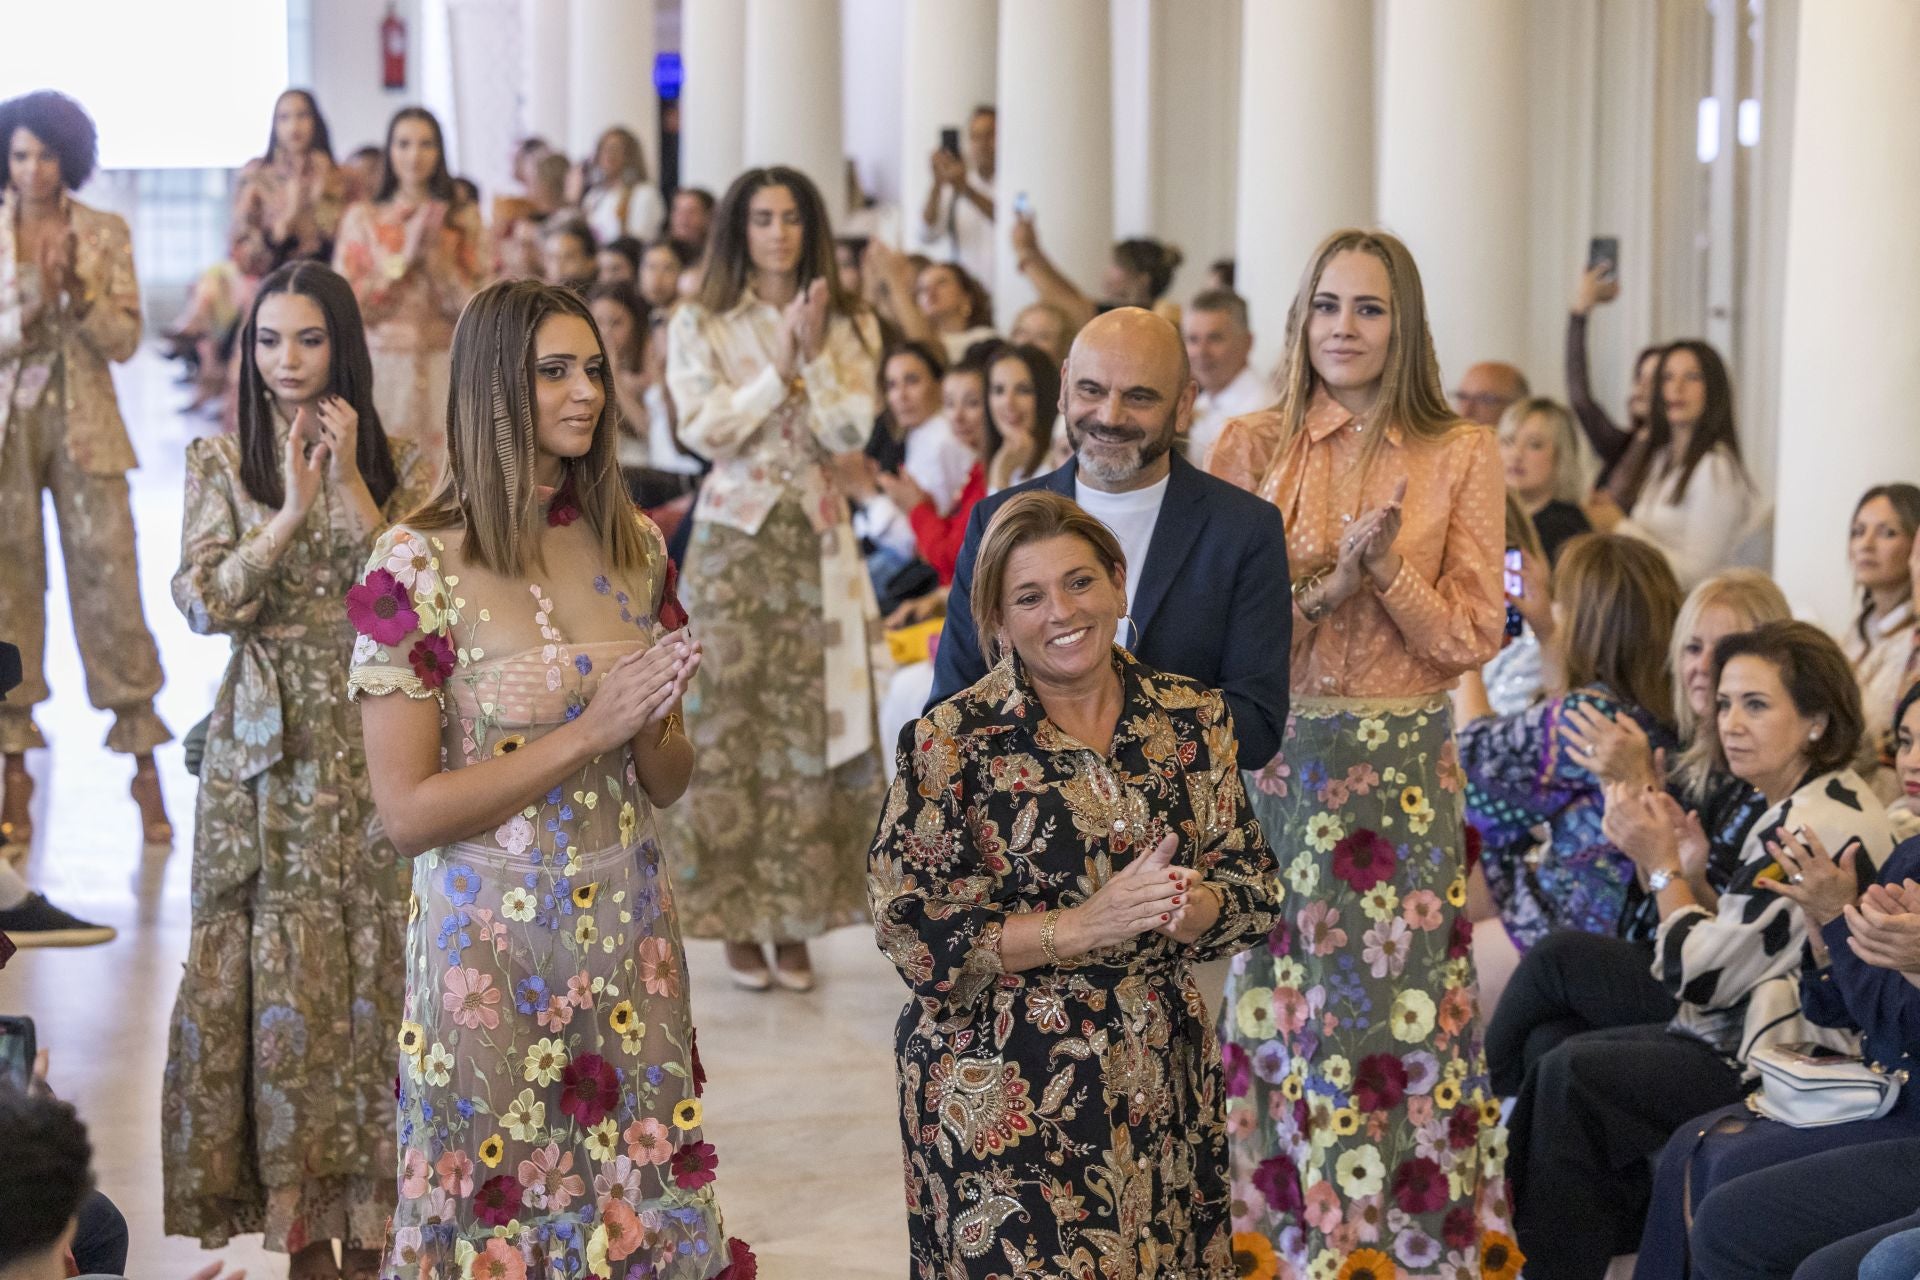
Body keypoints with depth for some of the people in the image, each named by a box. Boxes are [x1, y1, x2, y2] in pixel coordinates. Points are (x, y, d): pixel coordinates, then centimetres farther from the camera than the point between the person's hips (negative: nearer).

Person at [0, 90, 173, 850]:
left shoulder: (106, 235, 3)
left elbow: (125, 341, 0)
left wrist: (78, 289, -16)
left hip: (85, 429, 0)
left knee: (111, 589, -3)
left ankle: (145, 767, 1)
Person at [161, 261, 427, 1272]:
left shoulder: (397, 466, 5)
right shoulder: (221, 463, 6)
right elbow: (202, 601, -5)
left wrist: (349, 485, -12)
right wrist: (291, 511, -15)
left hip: (369, 741, 0)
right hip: (263, 744, 0)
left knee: (368, 963, -1)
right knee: (276, 970, -3)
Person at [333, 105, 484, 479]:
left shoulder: (462, 219, 8)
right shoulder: (362, 217, 7)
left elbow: (470, 307, 3)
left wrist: (435, 254, -8)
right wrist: (400, 261, -8)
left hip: (441, 367, 0)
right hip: (380, 364, 0)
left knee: (442, 463, -6)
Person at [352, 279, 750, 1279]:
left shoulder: (632, 547, 5)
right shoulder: (419, 563, -11)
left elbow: (668, 783, 12)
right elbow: (407, 811, -14)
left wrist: (652, 729, -11)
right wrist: (589, 731, -18)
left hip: (630, 928, 5)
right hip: (491, 942, -5)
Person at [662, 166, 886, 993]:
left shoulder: (849, 328, 9)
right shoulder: (699, 327, 4)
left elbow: (850, 433, -2)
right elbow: (704, 429, -8)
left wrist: (815, 356, -10)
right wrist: (778, 368, -10)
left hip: (817, 541, 2)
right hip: (733, 537, -2)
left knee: (811, 722, -1)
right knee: (730, 721, -3)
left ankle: (796, 920, 6)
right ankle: (737, 921, 5)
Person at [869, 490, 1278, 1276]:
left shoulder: (1193, 717, 3)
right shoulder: (951, 741, -9)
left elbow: (1253, 887, 6)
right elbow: (910, 931, -12)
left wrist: (1187, 907, -17)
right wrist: (1084, 926, -20)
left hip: (1162, 1084, 4)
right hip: (1003, 1098, -4)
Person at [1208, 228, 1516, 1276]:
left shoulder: (1460, 454, 2)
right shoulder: (1250, 445, 5)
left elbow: (1472, 639, 0)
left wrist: (1386, 571, -15)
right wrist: (1325, 587, -14)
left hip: (1402, 767, -1)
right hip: (1271, 759, 1)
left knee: (1390, 1010, 1)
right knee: (1269, 1005, 3)